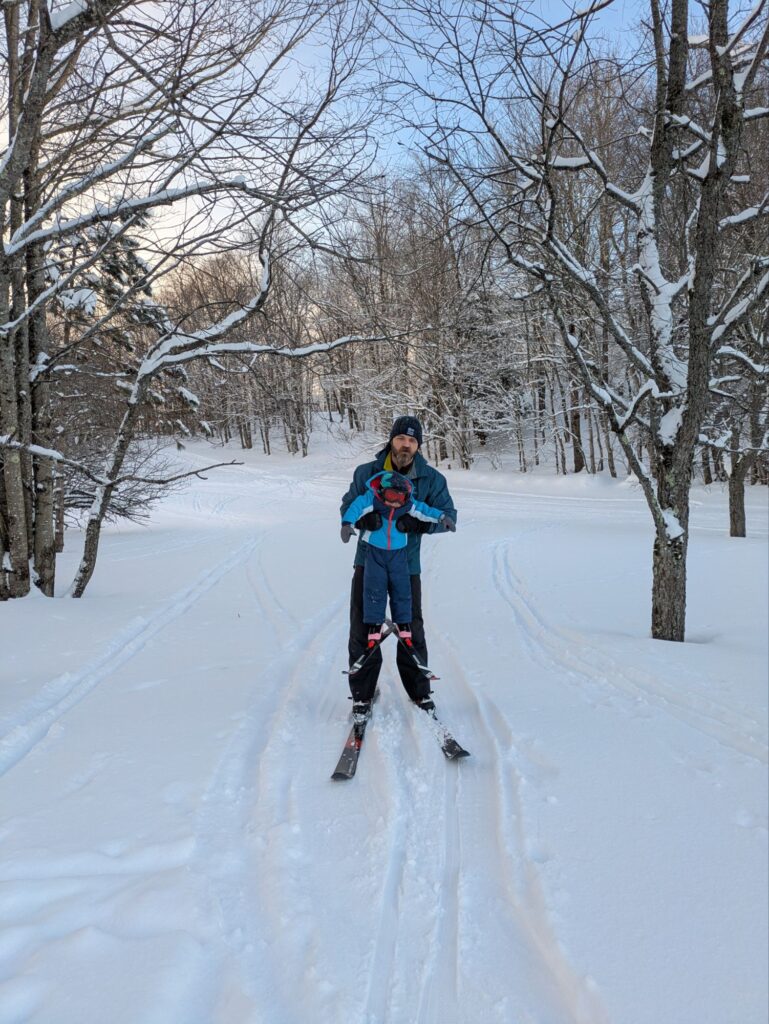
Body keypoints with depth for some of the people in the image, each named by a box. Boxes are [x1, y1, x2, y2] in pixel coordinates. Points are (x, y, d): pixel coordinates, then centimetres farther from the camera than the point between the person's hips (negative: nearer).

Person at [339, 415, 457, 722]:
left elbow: (449, 516, -3)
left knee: (411, 628, 7)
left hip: (407, 564, 0)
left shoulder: (431, 478, -2)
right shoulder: (366, 472, -1)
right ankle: (362, 694, 16)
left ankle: (419, 690, 26)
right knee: (362, 628, 2)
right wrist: (362, 516, -20)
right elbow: (347, 506, 4)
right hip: (369, 559, 0)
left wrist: (420, 522, -22)